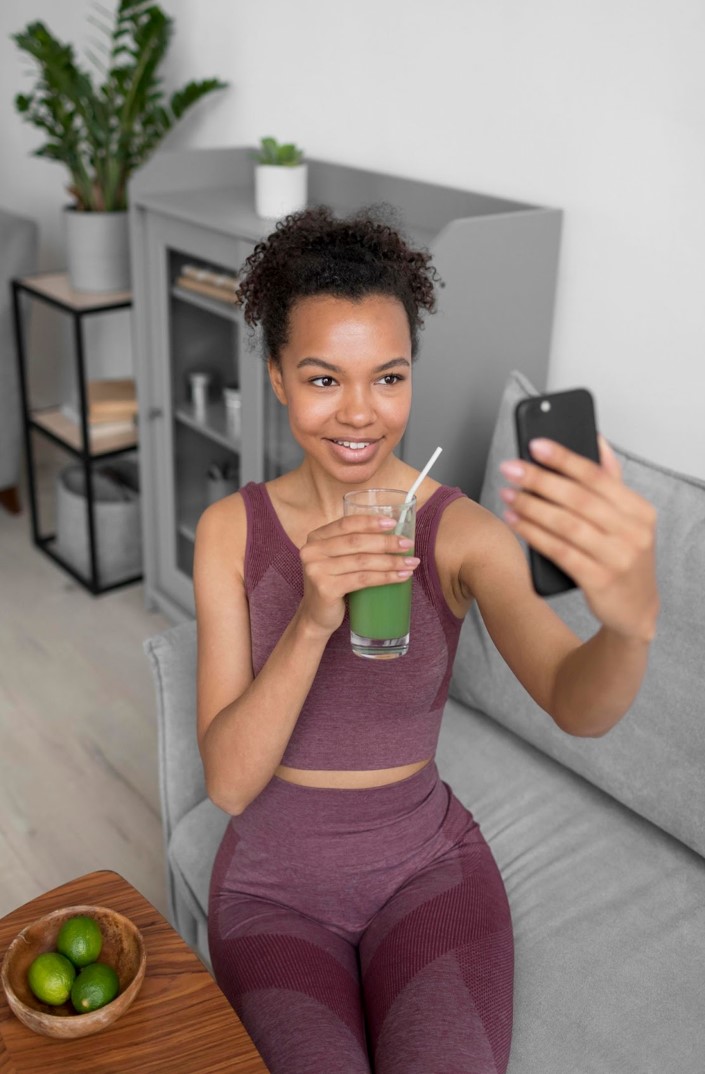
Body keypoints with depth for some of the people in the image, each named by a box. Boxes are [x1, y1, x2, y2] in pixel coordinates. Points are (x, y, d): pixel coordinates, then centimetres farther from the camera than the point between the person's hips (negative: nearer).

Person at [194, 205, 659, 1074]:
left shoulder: (464, 532, -11)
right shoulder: (231, 530, -8)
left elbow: (577, 705, -28)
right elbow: (227, 780, -15)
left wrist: (632, 618, -52)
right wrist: (311, 620, -33)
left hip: (426, 863, 0)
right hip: (274, 879, 1)